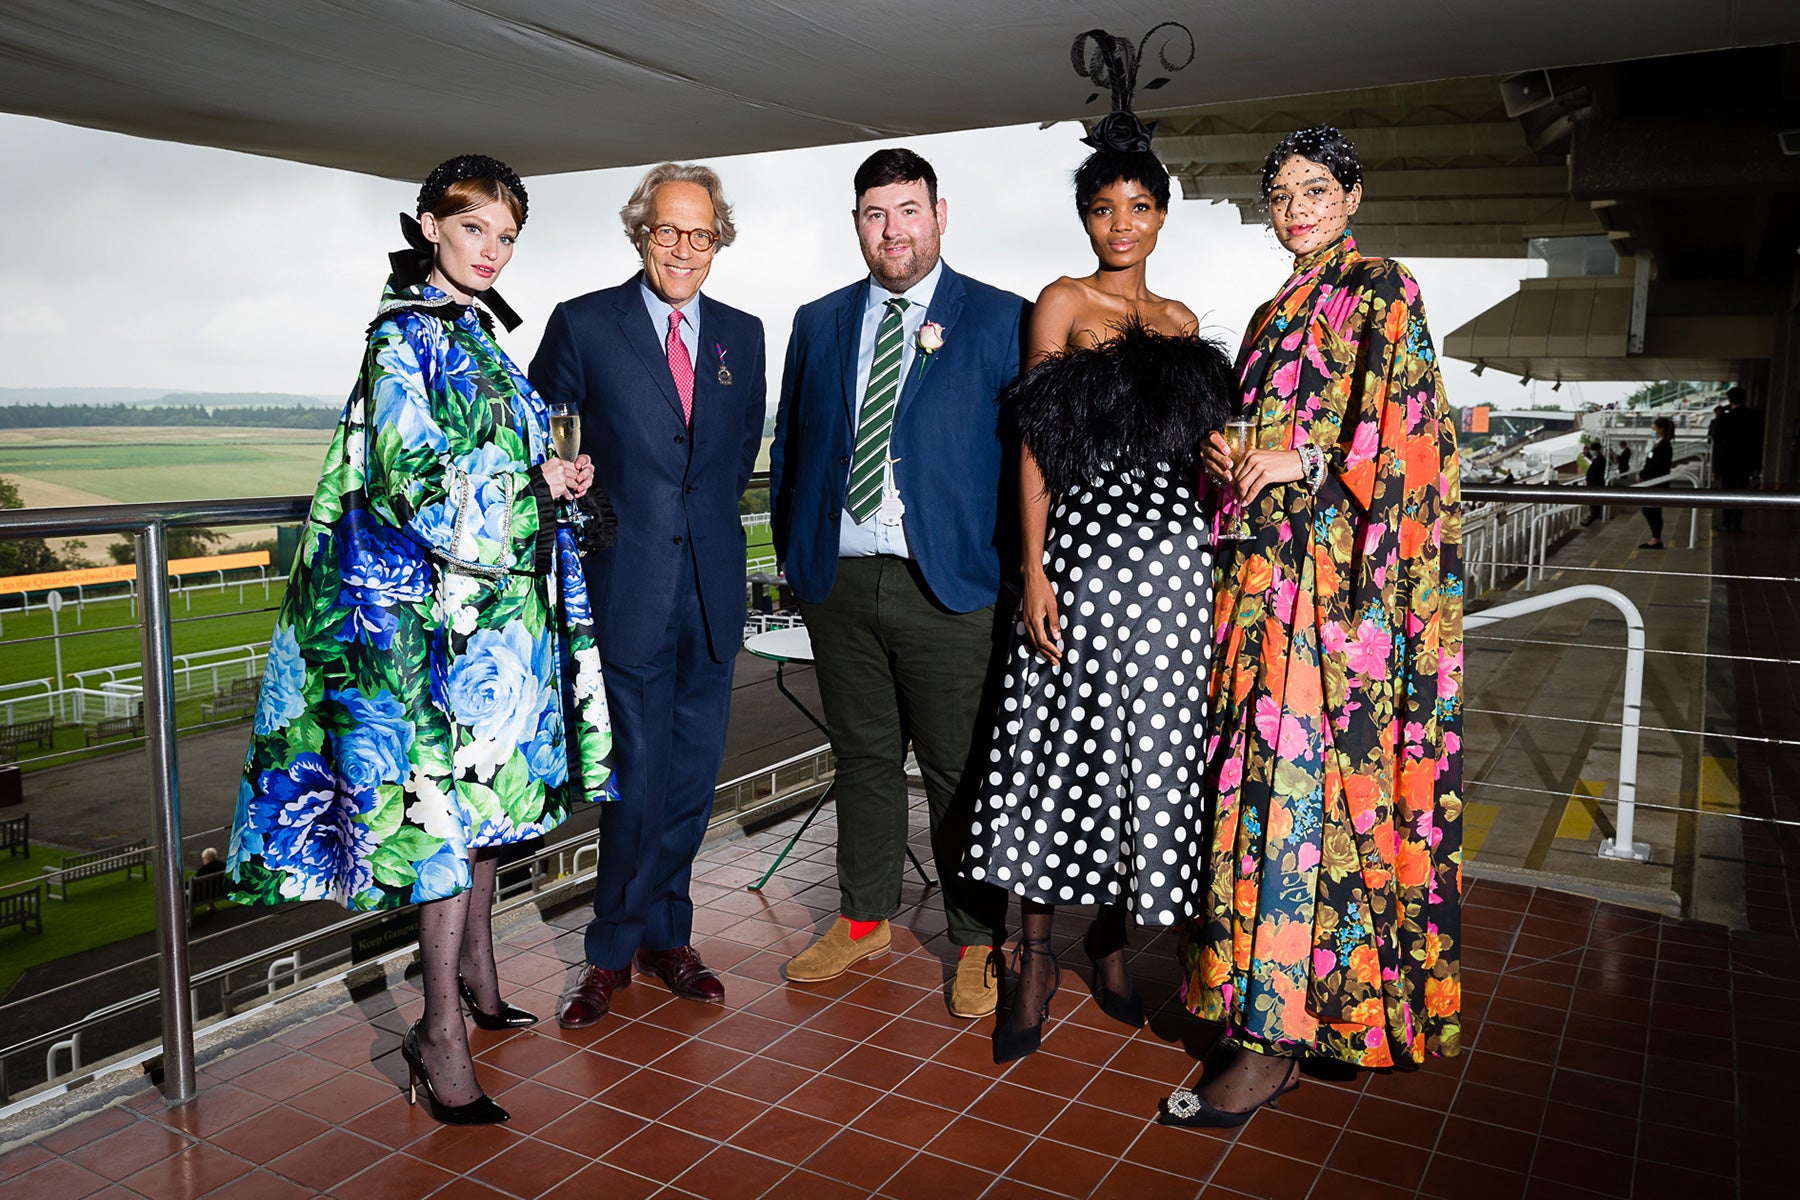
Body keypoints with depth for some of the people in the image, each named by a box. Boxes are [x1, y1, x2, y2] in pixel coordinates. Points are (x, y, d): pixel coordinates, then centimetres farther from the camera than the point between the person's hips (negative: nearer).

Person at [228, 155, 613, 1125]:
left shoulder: (479, 337, 17)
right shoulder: (406, 335, -8)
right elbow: (415, 480, -17)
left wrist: (552, 479, 5)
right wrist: (536, 482, -9)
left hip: (499, 599, 9)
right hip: (433, 607, -8)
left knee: (485, 785, 15)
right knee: (444, 795, -6)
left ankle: (474, 972, 31)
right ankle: (441, 1033, 3)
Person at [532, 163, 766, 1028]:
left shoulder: (742, 335, 11)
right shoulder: (582, 324, -1)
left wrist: (707, 515, 13)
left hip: (712, 589, 4)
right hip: (629, 586, -4)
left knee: (693, 778, 11)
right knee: (638, 779, -1)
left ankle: (666, 935, 28)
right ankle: (614, 950, 19)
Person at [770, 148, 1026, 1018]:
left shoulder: (1001, 320, 1)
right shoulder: (818, 324, 13)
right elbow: (790, 446, 18)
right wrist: (795, 554, 11)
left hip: (950, 585, -4)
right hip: (838, 580, 4)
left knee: (962, 771, 4)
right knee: (862, 757, 15)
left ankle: (979, 944, 20)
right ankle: (864, 919, 32)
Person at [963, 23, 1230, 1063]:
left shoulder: (1179, 319, 17)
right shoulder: (1063, 304, 2)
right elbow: (1036, 446, -5)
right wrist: (1034, 570, -12)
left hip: (1174, 557, 5)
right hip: (1088, 545, -5)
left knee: (1147, 753, 8)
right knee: (1063, 743, -2)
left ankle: (1111, 943, 24)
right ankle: (1037, 959, 11)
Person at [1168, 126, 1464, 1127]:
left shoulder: (1383, 289, 1)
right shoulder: (1275, 313, 23)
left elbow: (1405, 432, -10)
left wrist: (1300, 461, -12)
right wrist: (1222, 455, 5)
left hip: (1340, 573, -7)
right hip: (1268, 567, 8)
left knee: (1303, 776, -10)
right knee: (1264, 770, 6)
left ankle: (1275, 1039, -5)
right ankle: (1275, 1000, 18)